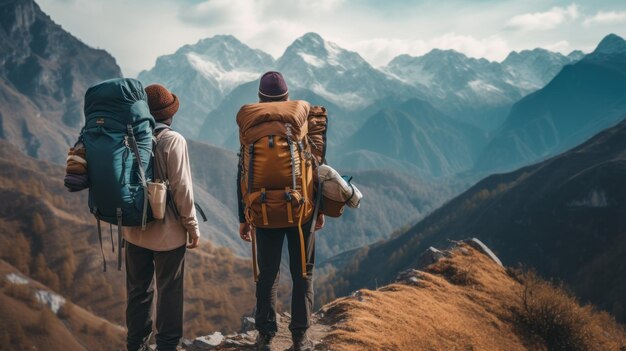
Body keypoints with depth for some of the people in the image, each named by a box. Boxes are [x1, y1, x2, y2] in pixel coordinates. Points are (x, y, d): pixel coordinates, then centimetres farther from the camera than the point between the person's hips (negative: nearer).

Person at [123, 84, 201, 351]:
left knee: (138, 290, 16)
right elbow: (181, 188, -17)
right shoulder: (173, 141, -15)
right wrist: (192, 226, -7)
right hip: (168, 231, -5)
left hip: (135, 231, 5)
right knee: (169, 291, 8)